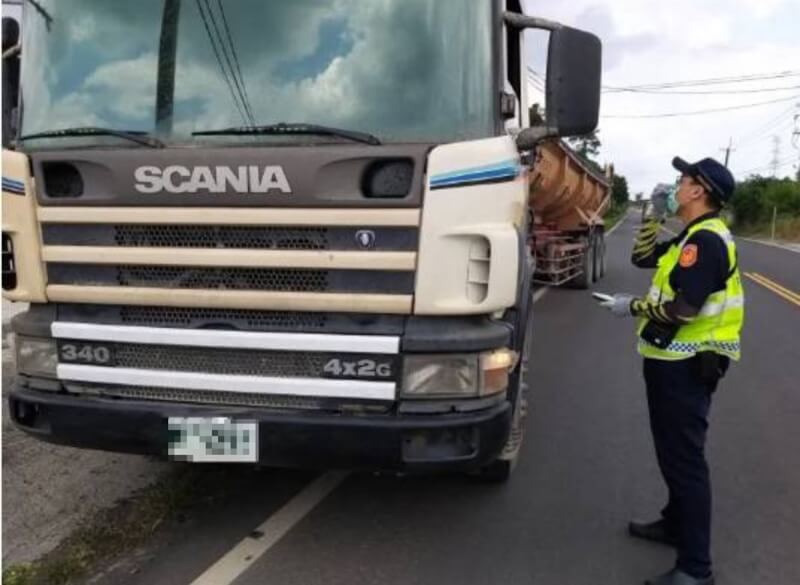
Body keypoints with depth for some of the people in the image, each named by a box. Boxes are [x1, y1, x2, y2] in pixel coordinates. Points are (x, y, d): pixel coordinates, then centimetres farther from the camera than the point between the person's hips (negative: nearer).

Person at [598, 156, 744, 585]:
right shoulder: (693, 237, 14)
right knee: (672, 450, 22)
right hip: (673, 361, 11)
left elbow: (683, 308, -26)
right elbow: (642, 258, 21)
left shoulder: (707, 239, -19)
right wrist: (655, 217, 9)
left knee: (685, 457, -6)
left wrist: (633, 307, -12)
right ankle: (675, 524, 39)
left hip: (686, 366, -11)